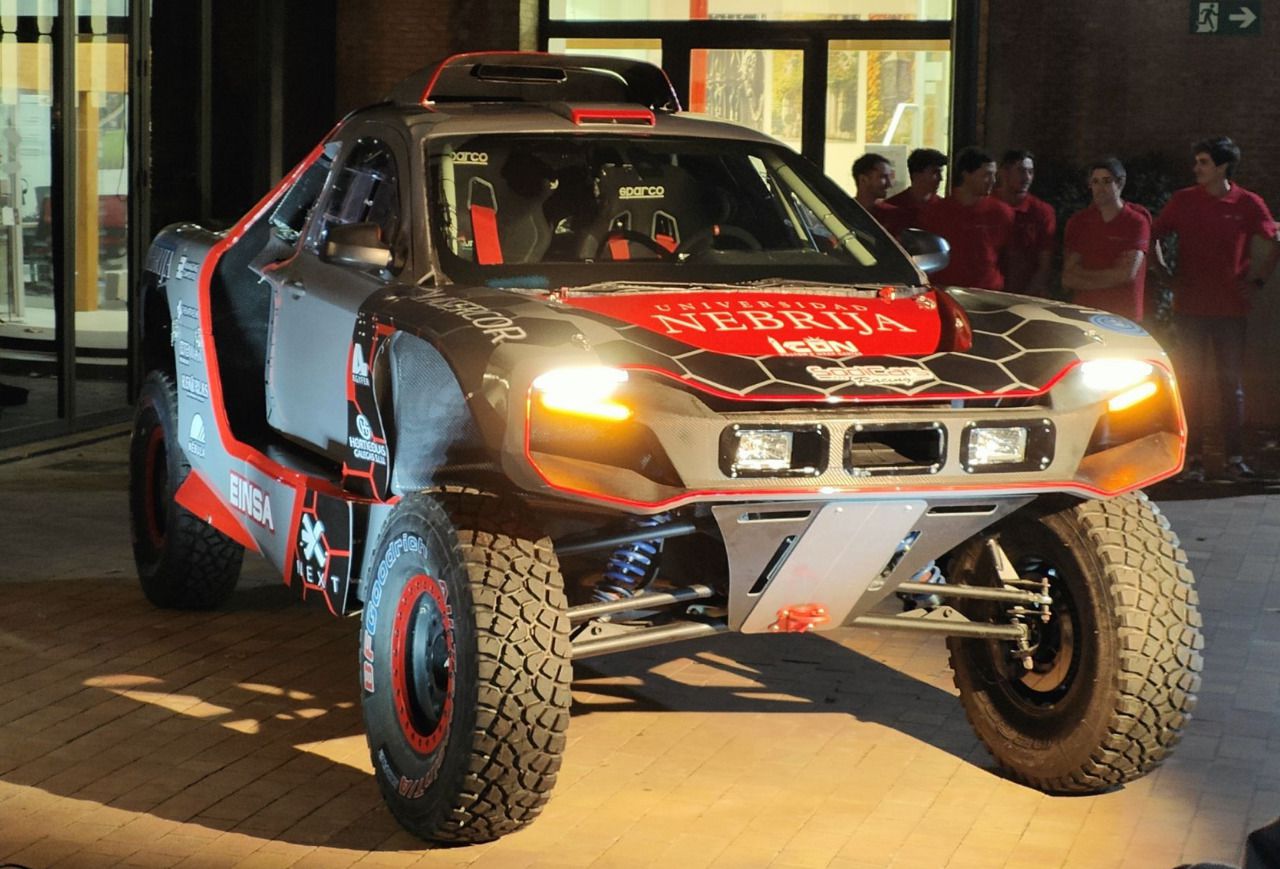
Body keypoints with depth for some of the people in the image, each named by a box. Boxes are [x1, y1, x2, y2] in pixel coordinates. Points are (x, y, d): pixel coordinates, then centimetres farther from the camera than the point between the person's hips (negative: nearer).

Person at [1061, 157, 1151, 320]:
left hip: (1124, 317, -3)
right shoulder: (1078, 221, 8)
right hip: (1084, 313, 3)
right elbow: (1067, 279, 3)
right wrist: (1112, 274, -6)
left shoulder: (1136, 221, -2)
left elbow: (1128, 273, -9)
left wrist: (1083, 276, -1)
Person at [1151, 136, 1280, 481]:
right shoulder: (1183, 200, 3)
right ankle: (1193, 457, 6)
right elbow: (1155, 236, 13)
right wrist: (1166, 273, 3)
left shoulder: (1247, 204, -1)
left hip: (1231, 307, 0)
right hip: (1190, 307, 1)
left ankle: (1234, 457, 9)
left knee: (1231, 383, 4)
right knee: (1192, 382, 2)